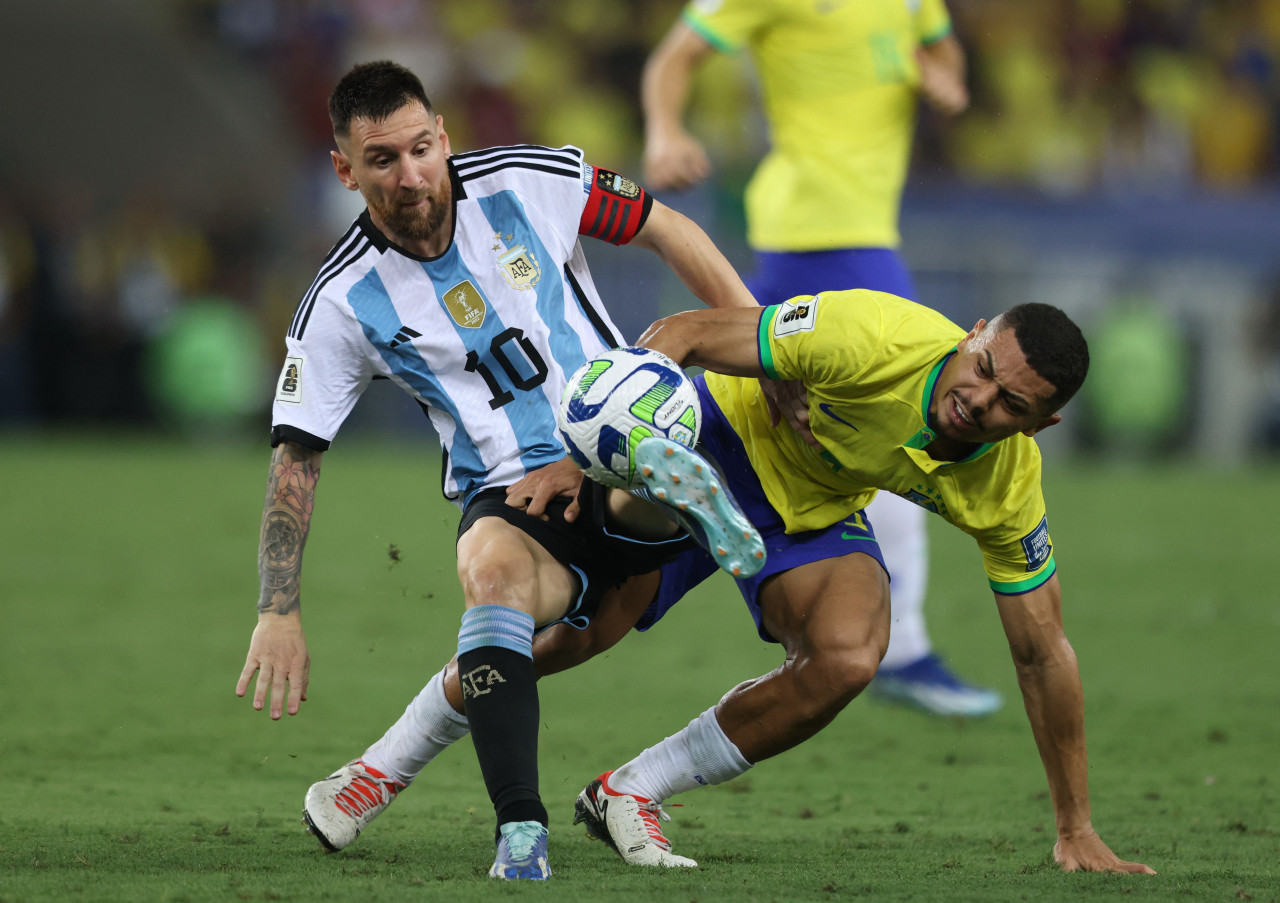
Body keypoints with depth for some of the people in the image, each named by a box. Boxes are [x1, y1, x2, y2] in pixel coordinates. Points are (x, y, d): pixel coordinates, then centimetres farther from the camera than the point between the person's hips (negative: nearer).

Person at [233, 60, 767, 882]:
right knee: (490, 568, -38)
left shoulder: (527, 184, -4)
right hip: (512, 498, -1)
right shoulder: (344, 302, -4)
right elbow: (296, 458, 1)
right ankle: (520, 828, -45)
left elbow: (667, 230, 9)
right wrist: (280, 613, -7)